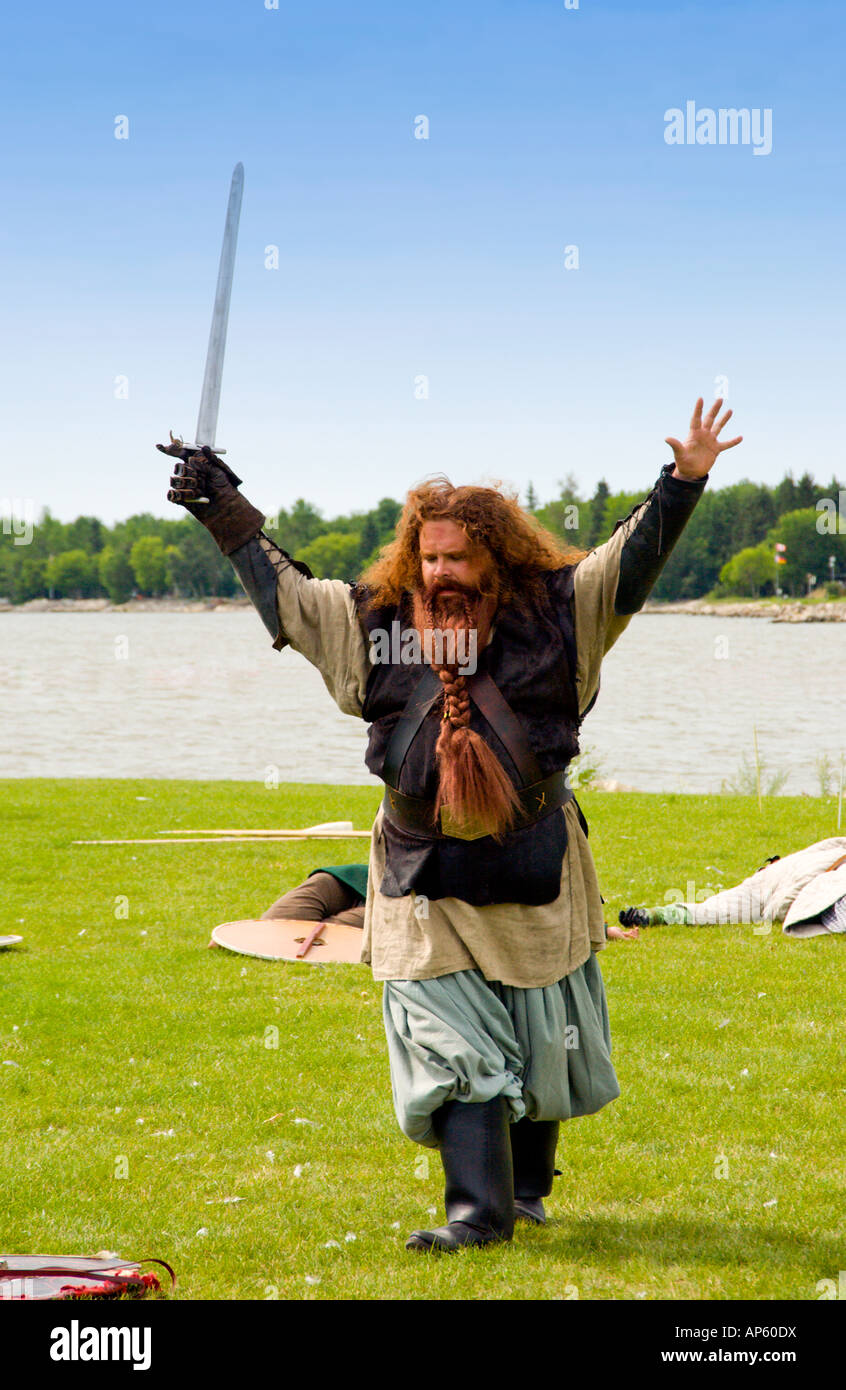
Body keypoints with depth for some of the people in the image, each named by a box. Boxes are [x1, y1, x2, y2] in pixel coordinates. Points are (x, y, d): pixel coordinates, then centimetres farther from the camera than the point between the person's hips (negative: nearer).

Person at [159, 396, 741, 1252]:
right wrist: (222, 508, 11)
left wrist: (681, 486, -15)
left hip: (533, 875, 0)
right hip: (427, 885, 0)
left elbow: (631, 561, -4)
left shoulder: (550, 613, -3)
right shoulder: (375, 623, 2)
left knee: (543, 1041, 10)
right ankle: (476, 1207, -5)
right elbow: (282, 587, 10)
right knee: (451, 1044, -6)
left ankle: (526, 1184, 32)